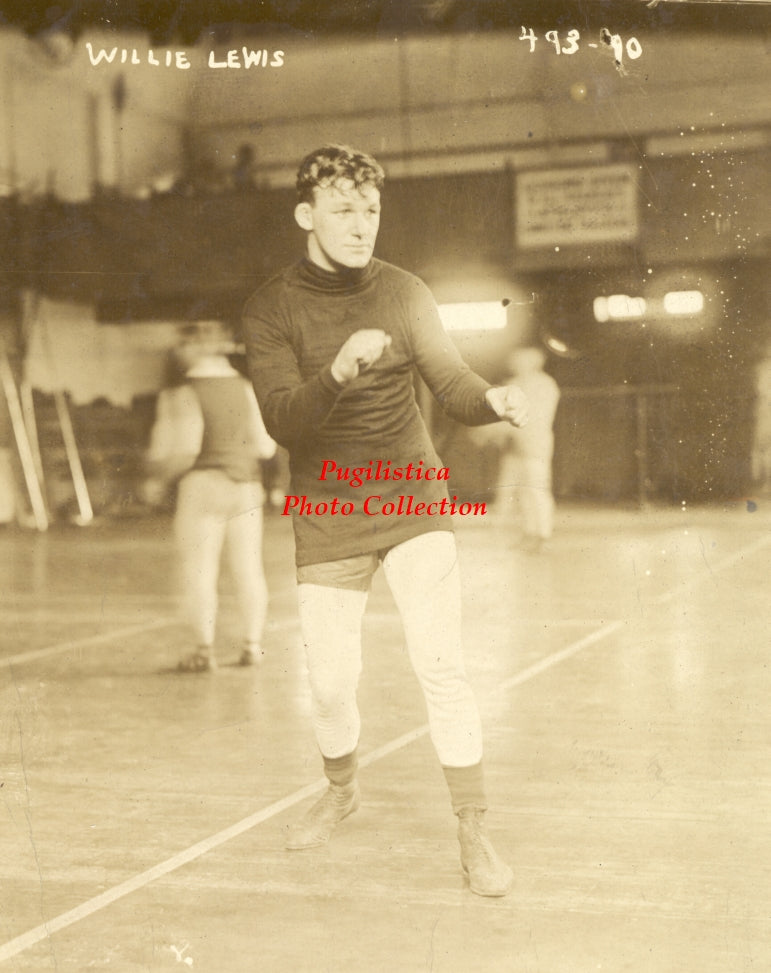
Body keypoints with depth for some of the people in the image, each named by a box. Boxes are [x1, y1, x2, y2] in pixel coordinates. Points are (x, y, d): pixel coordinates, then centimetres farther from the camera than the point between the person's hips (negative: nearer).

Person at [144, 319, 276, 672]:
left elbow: (186, 448, -17)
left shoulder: (181, 394, -9)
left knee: (199, 572, 2)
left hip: (203, 485, -5)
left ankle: (204, 648, 2)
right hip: (246, 485, 5)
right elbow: (265, 447, 6)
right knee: (248, 568, 10)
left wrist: (158, 480, -2)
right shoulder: (246, 388, 6)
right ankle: (252, 643, 15)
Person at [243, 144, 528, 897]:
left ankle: (473, 836, 0)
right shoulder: (270, 310, -8)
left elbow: (451, 383, -2)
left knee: (440, 664, -12)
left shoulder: (403, 293, -3)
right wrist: (339, 372, -39)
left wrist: (494, 401, -26)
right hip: (326, 516, 0)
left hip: (411, 497, 0)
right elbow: (282, 421, -19)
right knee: (330, 679, 7)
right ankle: (341, 790, 39)